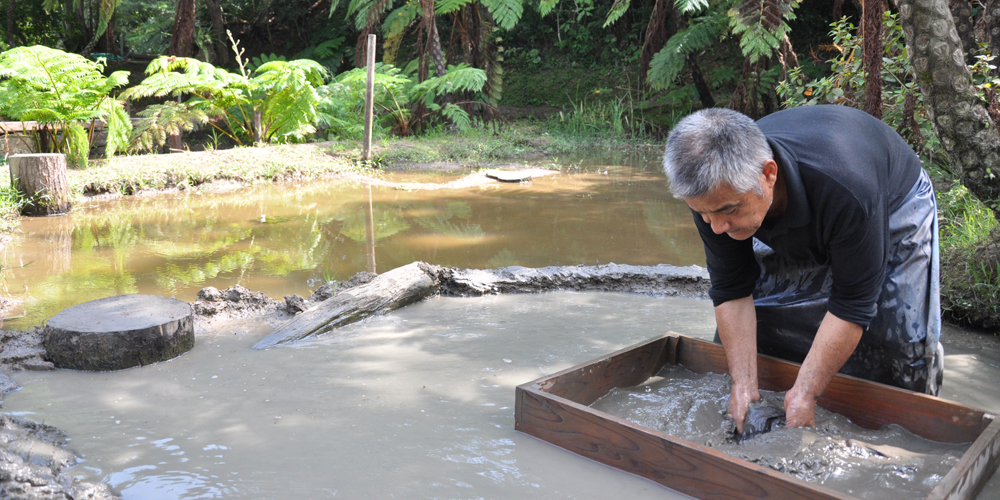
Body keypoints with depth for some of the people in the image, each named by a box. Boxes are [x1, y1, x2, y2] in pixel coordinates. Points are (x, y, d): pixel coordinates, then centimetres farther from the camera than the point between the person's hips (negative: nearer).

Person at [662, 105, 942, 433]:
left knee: (902, 345, -13)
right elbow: (732, 292, -21)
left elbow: (851, 305, -37)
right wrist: (744, 384, -26)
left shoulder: (846, 189, -47)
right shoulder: (713, 190, -32)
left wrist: (804, 393, -36)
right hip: (794, 229, 4)